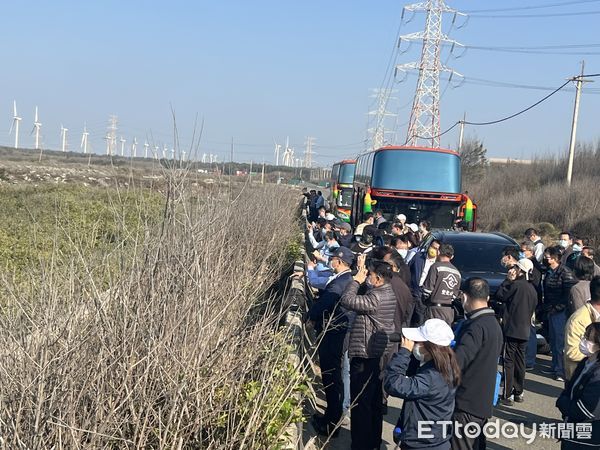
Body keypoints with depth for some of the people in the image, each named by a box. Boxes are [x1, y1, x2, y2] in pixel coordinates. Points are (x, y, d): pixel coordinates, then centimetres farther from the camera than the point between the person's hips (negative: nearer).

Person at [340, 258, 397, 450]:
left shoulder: (376, 297, -24)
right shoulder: (387, 293, 7)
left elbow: (347, 301, -26)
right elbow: (360, 301, 14)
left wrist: (356, 279, -14)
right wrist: (360, 279, 4)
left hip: (366, 356, -10)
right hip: (379, 354, 10)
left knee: (361, 402, -1)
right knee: (375, 400, 19)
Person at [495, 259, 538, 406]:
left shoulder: (516, 285, -15)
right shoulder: (532, 289, 11)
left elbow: (499, 295, -7)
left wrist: (508, 280, -1)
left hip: (511, 330, -8)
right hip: (524, 331, 8)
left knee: (508, 362, -4)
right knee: (520, 362, 14)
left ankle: (508, 396, -5)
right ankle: (518, 393, 21)